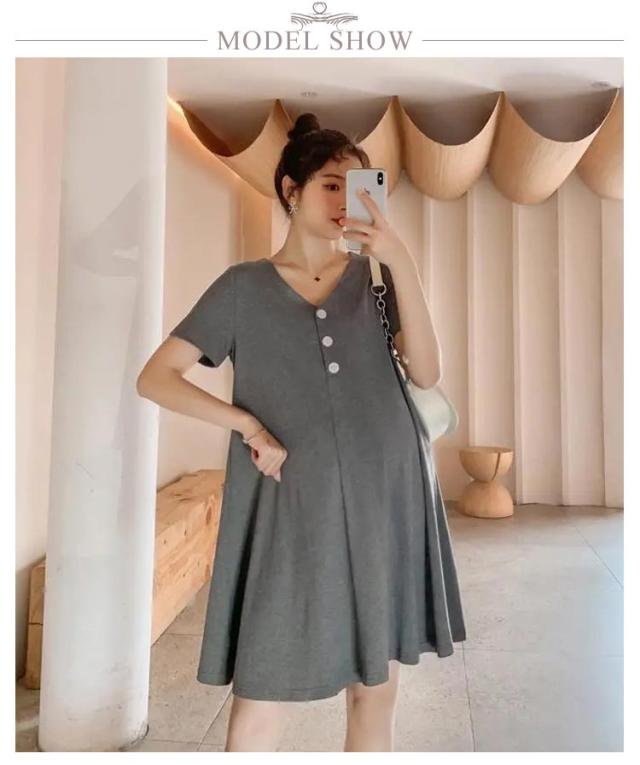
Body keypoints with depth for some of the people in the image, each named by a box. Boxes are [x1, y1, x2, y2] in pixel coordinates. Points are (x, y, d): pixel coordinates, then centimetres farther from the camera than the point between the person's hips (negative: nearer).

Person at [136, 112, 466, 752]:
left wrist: (401, 260, -13)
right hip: (291, 509, -2)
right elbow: (154, 378, 1)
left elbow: (426, 372, -5)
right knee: (261, 695, 4)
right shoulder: (244, 287, 3)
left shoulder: (375, 276, 8)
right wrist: (248, 423, -10)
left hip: (384, 500, 3)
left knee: (376, 690, 15)